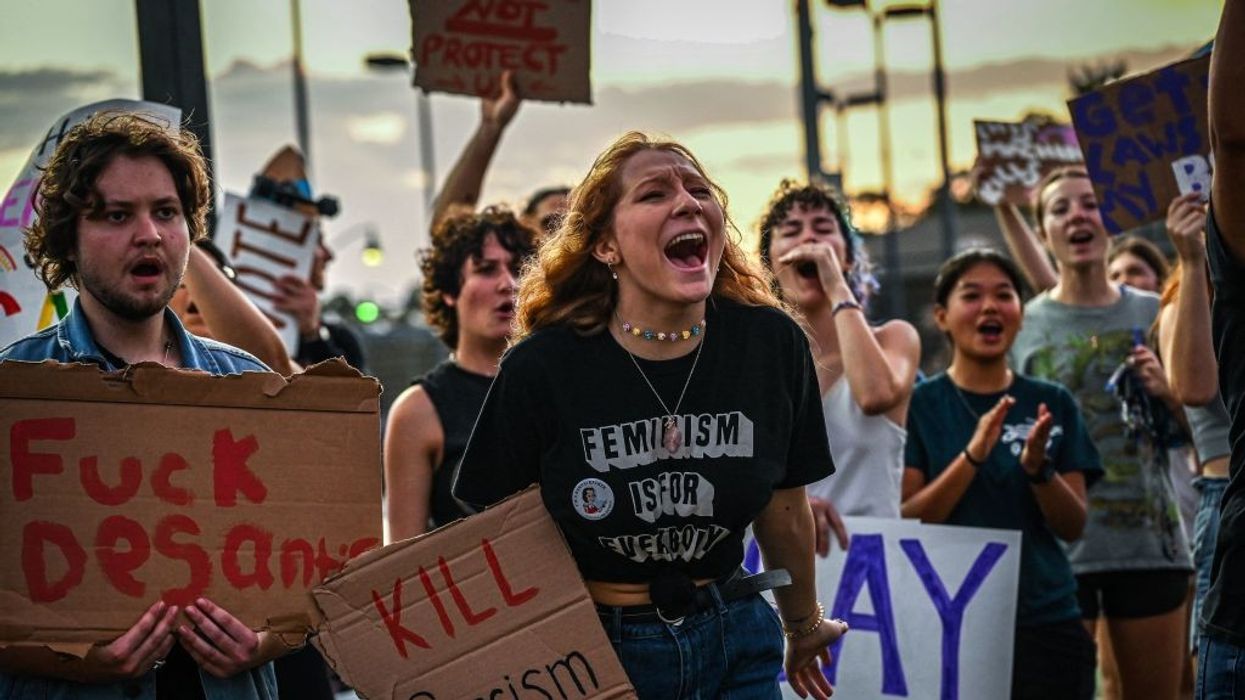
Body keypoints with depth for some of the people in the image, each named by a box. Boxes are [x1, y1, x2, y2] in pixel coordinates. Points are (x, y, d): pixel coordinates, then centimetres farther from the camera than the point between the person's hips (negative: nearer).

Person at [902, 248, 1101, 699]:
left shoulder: (1053, 404, 5)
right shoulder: (919, 404, 0)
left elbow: (1074, 526, 2)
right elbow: (905, 522, -9)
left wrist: (1037, 466, -17)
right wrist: (973, 454, -21)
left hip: (1049, 623, 2)